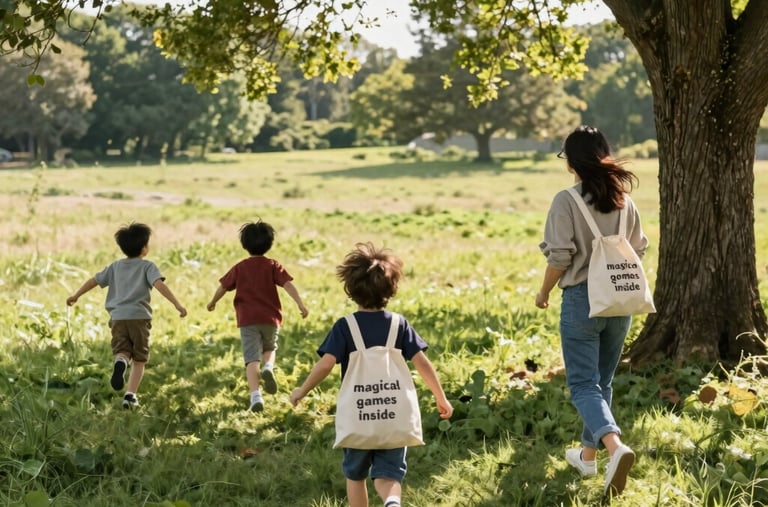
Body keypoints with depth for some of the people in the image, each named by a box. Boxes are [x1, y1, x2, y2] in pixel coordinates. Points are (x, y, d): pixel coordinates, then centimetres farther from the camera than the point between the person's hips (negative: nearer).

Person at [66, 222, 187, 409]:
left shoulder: (115, 266, 16)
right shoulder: (147, 266, 4)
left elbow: (94, 280, 20)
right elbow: (159, 284, -13)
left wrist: (76, 295, 34)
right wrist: (177, 304, -17)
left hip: (118, 317, 2)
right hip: (139, 317, -2)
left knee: (122, 351, 4)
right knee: (139, 360, 9)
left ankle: (120, 362, -33)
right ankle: (131, 395, -3)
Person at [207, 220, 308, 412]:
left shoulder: (240, 268, 5)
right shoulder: (272, 266, 2)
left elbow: (223, 287, 11)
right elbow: (288, 284, -10)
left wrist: (212, 302, 29)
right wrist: (300, 304, -13)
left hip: (247, 319, 0)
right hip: (270, 318, 1)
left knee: (252, 359, -4)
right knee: (270, 348, 26)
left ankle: (255, 397, -19)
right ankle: (268, 367, -7)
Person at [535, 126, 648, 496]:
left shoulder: (567, 201, -13)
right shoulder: (623, 199, 3)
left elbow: (560, 257, -14)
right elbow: (638, 249, 9)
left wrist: (544, 293, 2)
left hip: (582, 299, -5)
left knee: (584, 384, -3)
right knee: (603, 382, 17)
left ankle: (615, 446, -25)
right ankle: (588, 455, 27)